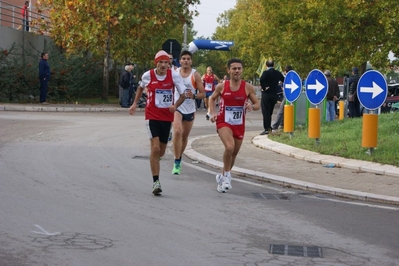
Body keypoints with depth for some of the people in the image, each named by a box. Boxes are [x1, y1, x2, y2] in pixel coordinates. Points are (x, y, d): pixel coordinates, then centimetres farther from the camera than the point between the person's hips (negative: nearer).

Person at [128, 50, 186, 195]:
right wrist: (135, 103, 12)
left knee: (161, 151, 10)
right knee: (155, 148, -16)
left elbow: (183, 94, -1)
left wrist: (175, 105, -19)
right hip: (152, 116, -2)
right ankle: (156, 182, -11)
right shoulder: (148, 75, -5)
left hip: (167, 117, 2)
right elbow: (141, 87, 18)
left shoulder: (174, 75, -7)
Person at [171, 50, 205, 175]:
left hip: (190, 110, 1)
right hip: (177, 107, -1)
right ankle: (176, 162, -20)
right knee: (177, 132, -23)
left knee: (185, 136, 14)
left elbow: (203, 93, -4)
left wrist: (194, 96, -24)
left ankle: (179, 159, 36)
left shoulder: (195, 75, -3)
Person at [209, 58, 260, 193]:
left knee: (234, 153, 13)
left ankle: (223, 176, 37)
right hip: (223, 122, -3)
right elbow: (212, 98, 12)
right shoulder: (221, 86, -5)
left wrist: (252, 106, -20)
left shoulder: (248, 87, -4)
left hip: (239, 124, 3)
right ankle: (226, 175, -6)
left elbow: (257, 104, 3)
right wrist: (212, 113, -2)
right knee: (230, 147, -27)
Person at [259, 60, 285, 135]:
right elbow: (284, 81, 10)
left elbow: (261, 80, -28)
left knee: (265, 112, -3)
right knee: (270, 112, 18)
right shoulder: (278, 73, 6)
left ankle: (266, 129, -8)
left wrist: (263, 88, -16)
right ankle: (269, 127, 24)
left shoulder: (266, 72, -10)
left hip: (266, 94, -5)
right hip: (274, 95, 5)